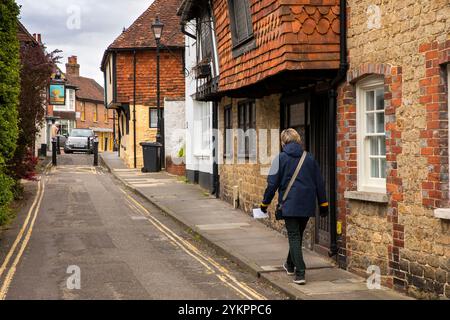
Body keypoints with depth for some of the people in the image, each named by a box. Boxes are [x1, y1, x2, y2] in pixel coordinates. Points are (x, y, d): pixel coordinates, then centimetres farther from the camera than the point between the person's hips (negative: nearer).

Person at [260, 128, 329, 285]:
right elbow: (319, 183, 10)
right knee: (298, 236, 20)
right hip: (307, 205, 4)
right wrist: (323, 205, 17)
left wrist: (265, 203, 6)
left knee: (294, 237, -2)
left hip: (290, 204, -4)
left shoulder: (281, 158, -5)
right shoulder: (309, 158, 7)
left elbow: (272, 184, -5)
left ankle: (300, 273, -10)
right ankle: (290, 265, 38)